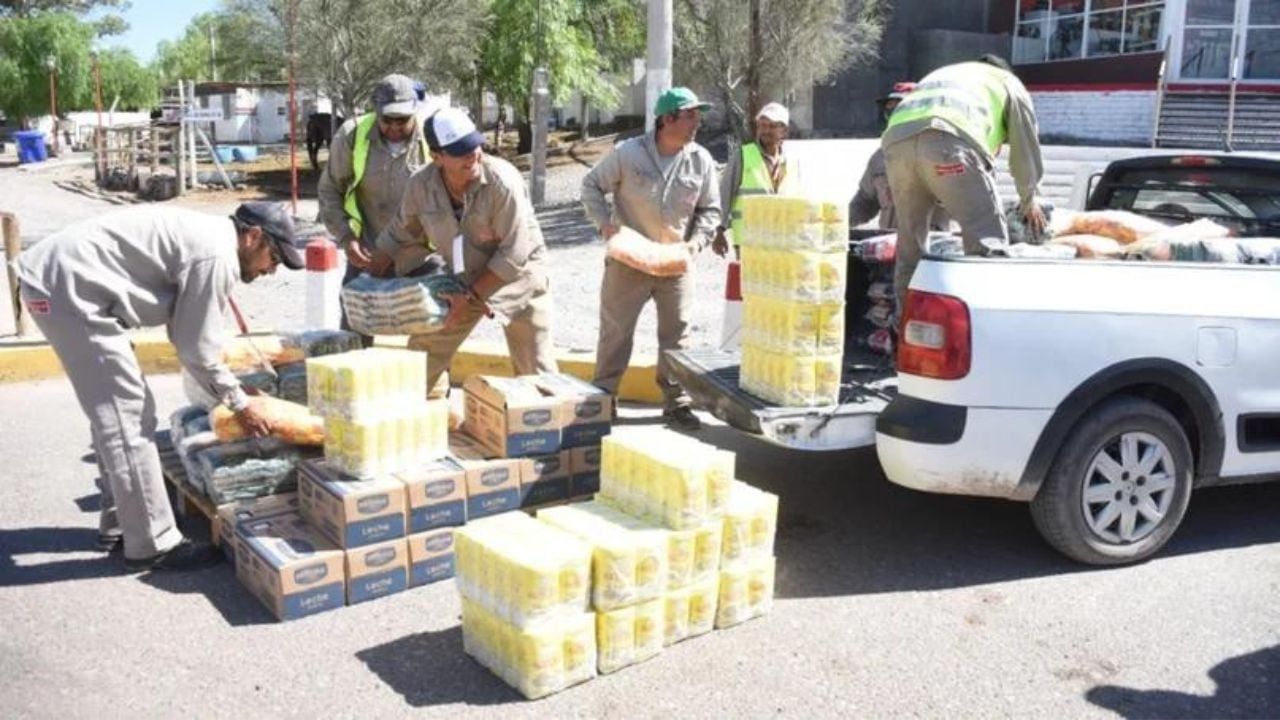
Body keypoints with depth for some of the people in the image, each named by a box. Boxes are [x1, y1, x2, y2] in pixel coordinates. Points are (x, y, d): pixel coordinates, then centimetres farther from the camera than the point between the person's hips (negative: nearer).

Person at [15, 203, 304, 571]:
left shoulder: (204, 236, 16)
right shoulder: (216, 255, -15)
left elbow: (187, 334, 21)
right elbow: (197, 347, -11)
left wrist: (231, 391, 20)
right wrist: (240, 403, 1)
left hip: (58, 276, 11)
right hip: (68, 287, -11)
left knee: (118, 410, 17)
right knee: (127, 417, -6)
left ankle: (119, 523, 28)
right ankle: (152, 545, 1)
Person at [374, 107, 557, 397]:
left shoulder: (503, 181, -29)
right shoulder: (421, 185, -15)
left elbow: (514, 254, -25)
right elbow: (401, 234, 4)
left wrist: (471, 296, -21)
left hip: (517, 278, -4)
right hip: (462, 280, 5)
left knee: (535, 371, -1)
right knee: (424, 350, 9)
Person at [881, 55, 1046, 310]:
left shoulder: (941, 75, 47)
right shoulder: (1009, 83, 33)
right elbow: (1026, 151, 31)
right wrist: (1029, 202, 47)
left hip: (896, 138, 6)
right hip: (949, 140, -5)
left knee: (910, 244, 15)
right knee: (988, 241, -3)